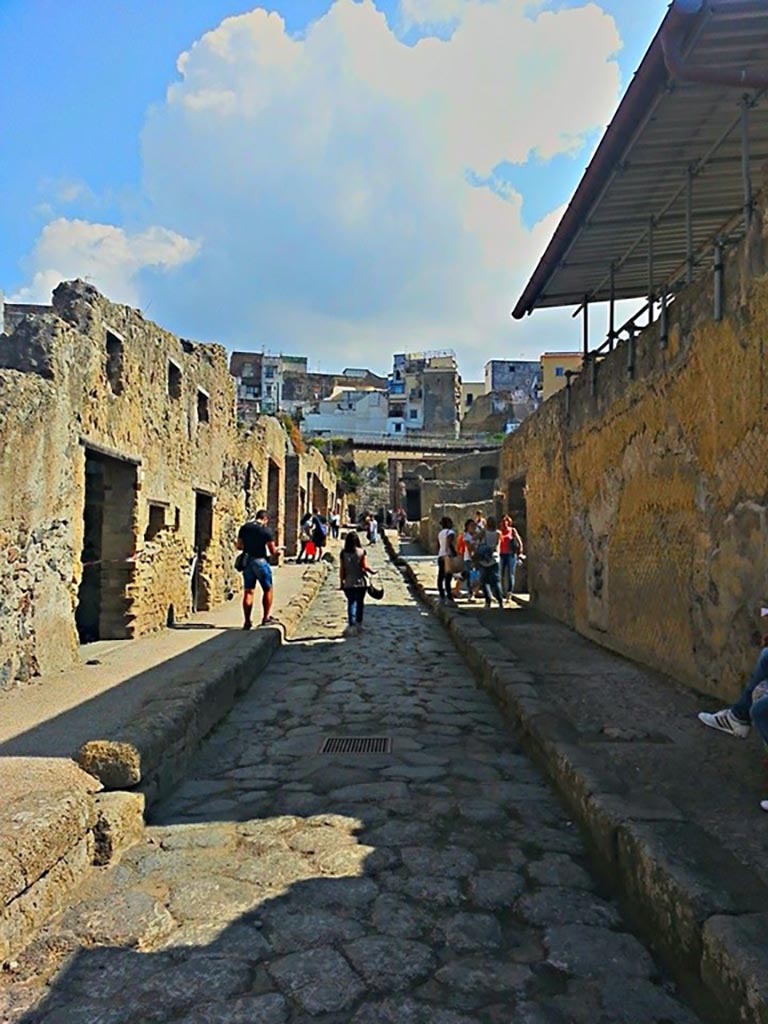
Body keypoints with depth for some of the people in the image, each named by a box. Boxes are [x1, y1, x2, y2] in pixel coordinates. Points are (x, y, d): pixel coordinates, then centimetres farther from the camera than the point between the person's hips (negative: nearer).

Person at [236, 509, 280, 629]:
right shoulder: (266, 531, -9)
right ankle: (266, 617, 10)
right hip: (260, 561, -4)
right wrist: (277, 549, 13)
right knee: (267, 590, 11)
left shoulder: (244, 528, 4)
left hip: (247, 562, 4)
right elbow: (273, 552, -9)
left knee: (248, 591, 8)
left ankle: (247, 620, 7)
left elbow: (239, 546, 9)